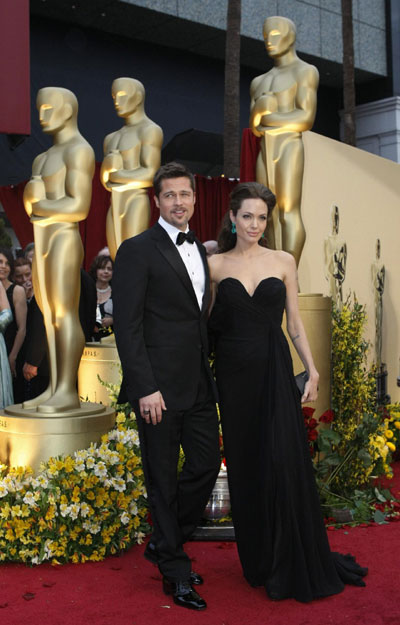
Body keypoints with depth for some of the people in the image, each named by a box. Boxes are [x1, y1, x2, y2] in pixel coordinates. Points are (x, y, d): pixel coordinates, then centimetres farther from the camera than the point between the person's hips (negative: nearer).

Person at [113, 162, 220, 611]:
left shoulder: (200, 249, 14)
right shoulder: (138, 251, -8)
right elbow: (127, 326, -13)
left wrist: (208, 371, 10)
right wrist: (145, 388, -18)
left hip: (199, 384, 7)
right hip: (160, 386, -7)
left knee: (207, 464, 11)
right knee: (163, 478, 6)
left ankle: (163, 543, 32)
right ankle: (175, 572, 22)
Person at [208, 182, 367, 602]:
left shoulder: (283, 262, 5)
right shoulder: (216, 265, 4)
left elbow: (294, 323, 5)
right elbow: (203, 319, 8)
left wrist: (312, 370, 0)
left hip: (275, 371, 0)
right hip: (234, 374, 1)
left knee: (285, 463, -4)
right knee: (245, 466, 8)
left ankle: (298, 566, 15)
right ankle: (259, 562, 25)